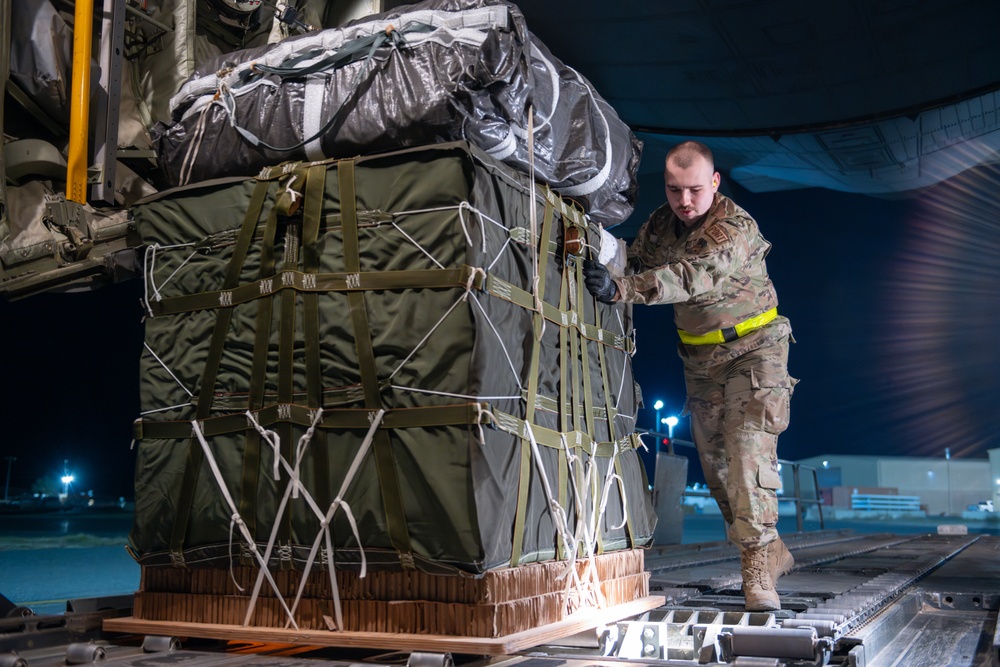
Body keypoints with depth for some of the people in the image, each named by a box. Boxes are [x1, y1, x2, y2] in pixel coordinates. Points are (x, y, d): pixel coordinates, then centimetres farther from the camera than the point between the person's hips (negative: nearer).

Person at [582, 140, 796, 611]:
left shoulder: (735, 227, -24)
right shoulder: (660, 223, -2)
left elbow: (693, 275, -41)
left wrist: (621, 289, -53)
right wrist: (602, 268, -17)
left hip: (753, 348, -6)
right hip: (700, 358, 6)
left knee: (748, 451, -19)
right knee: (715, 461, 7)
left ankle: (758, 569, -16)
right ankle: (773, 553, 22)